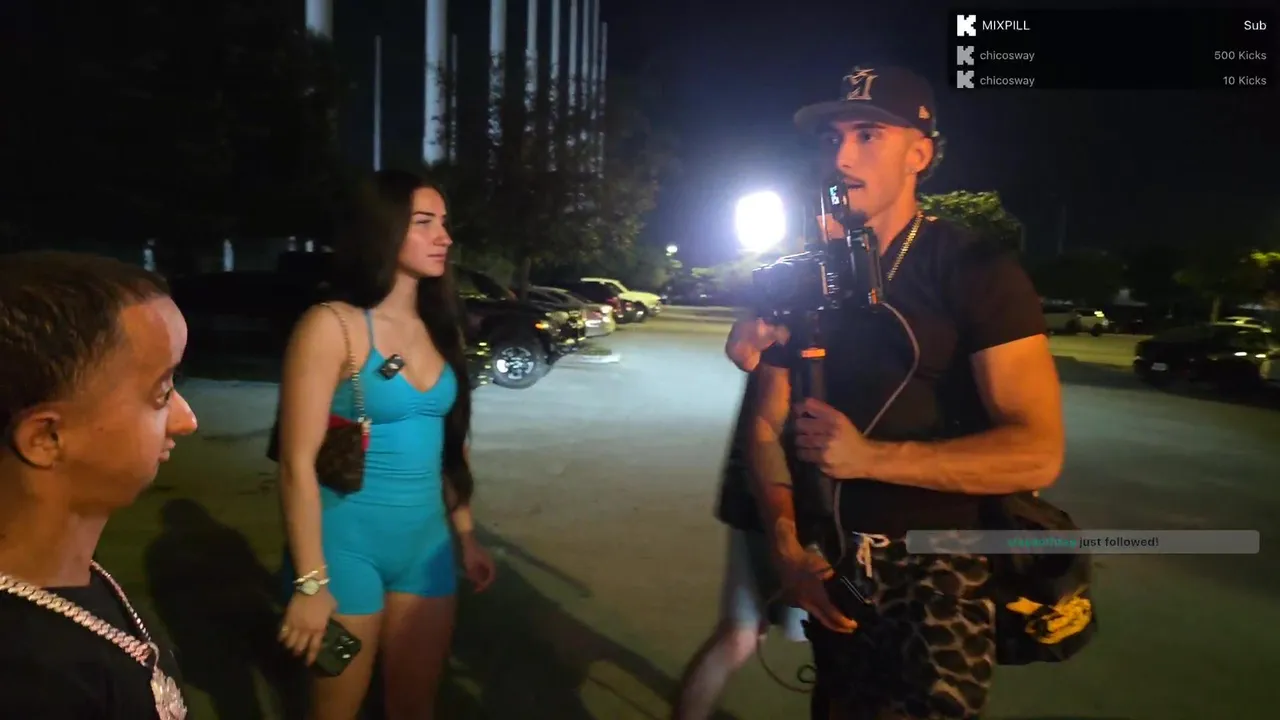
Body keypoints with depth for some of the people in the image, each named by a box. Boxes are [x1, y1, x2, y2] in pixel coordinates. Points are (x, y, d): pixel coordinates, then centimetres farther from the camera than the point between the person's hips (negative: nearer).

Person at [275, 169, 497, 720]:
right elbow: (298, 464, -17)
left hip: (428, 545, 6)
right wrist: (310, 582, -17)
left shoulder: (441, 329, 5)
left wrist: (465, 535, 14)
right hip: (348, 546, -5)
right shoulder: (332, 326, -15)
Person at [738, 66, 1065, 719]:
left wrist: (869, 456, -27)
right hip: (837, 564, 5)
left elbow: (1037, 455, -20)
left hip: (943, 570, -5)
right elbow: (768, 424, 4)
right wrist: (785, 541, -10)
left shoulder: (977, 272, -12)